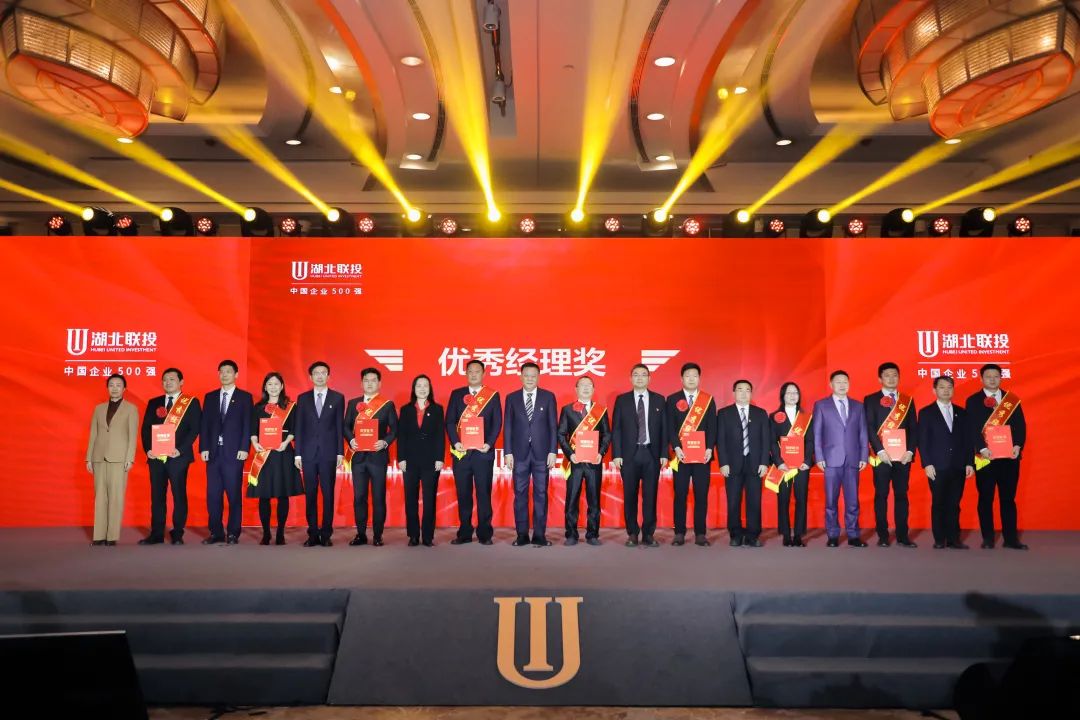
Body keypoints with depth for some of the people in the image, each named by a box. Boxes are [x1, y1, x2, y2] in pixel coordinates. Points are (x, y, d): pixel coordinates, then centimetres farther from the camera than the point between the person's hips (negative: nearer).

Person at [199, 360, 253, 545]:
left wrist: (244, 448, -10)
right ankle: (216, 532, 11)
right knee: (213, 494, 3)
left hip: (234, 452, -3)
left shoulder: (245, 397, 4)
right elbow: (205, 424, 11)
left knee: (234, 493, -1)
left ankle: (233, 533, 6)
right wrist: (203, 448, 1)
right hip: (213, 452, 3)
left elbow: (248, 425, -1)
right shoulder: (210, 397, 14)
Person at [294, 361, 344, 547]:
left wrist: (340, 452, -2)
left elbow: (339, 426, 4)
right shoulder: (303, 398, 10)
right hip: (309, 453, 1)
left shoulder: (338, 398, 6)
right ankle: (313, 534, 11)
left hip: (329, 453, -1)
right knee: (310, 495, 4)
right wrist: (298, 453, 2)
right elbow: (299, 427, 8)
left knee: (328, 494, 0)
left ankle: (326, 534, 7)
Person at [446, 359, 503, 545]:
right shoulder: (456, 394, 10)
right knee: (463, 493, 6)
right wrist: (455, 442, -9)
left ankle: (484, 534, 8)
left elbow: (497, 423, 2)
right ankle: (464, 533, 13)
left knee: (484, 493, 1)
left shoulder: (493, 395, 6)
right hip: (461, 451, 2)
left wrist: (489, 443, -11)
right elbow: (449, 421, 5)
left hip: (483, 451, -2)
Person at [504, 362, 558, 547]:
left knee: (541, 494, 1)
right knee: (520, 494, 4)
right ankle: (522, 535, 11)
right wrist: (508, 452, -1)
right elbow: (507, 426, 6)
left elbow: (553, 426, 3)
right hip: (519, 452, 1)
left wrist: (552, 452, -3)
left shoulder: (548, 397, 5)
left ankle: (539, 535, 8)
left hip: (541, 452, -1)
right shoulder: (512, 398, 7)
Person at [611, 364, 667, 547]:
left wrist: (664, 454, -1)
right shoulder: (622, 400, 5)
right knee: (630, 495, 4)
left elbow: (664, 428, 6)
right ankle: (632, 533, 13)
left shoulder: (659, 400, 7)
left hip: (651, 453, 0)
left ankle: (648, 534, 11)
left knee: (650, 495, 2)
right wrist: (616, 454, -4)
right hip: (629, 454, 0)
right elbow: (616, 429, 3)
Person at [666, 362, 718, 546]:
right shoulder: (672, 399, 6)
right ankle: (679, 533, 8)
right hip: (681, 454, -1)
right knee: (680, 494, 1)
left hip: (702, 455, 1)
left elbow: (712, 427, 4)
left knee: (701, 494, 1)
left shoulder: (708, 400, 9)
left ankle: (700, 534, 8)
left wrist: (709, 449, -8)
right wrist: (676, 448, -12)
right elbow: (670, 426, 0)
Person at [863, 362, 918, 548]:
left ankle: (902, 536, 10)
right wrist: (880, 451, -15)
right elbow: (869, 428, -5)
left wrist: (910, 451, -6)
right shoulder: (871, 400, 2)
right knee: (881, 495, 1)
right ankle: (882, 536, 6)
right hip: (881, 456, -3)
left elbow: (913, 428, 7)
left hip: (903, 456, 3)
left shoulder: (908, 401, 12)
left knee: (901, 495, 5)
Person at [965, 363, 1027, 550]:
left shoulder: (1012, 399, 11)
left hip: (1009, 456, 2)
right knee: (986, 499, 4)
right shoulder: (973, 401, 3)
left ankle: (1011, 539, 11)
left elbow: (1020, 425, 5)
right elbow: (972, 428, -6)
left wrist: (1018, 446, -11)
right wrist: (982, 449, -19)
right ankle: (988, 539, 10)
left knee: (1008, 499, 6)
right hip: (985, 457, -2)